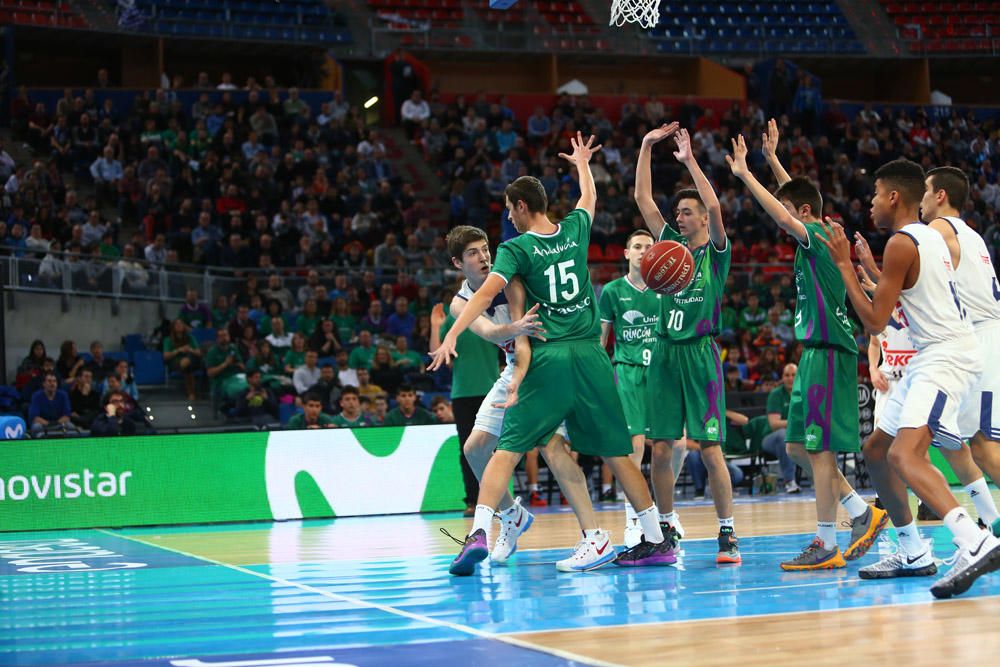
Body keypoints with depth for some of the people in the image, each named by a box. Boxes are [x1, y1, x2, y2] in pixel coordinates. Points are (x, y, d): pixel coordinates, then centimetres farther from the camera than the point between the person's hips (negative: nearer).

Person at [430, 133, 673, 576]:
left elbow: (486, 293, -16)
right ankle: (657, 542, 12)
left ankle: (479, 534, -17)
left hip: (548, 359, -4)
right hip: (590, 355, 4)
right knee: (617, 453, 10)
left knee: (507, 450, -3)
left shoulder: (516, 248, -1)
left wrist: (451, 335, -22)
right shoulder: (574, 231, 11)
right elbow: (590, 198, 33)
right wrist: (582, 162, 52)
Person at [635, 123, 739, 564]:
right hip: (664, 354, 5)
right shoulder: (670, 244, 13)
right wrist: (646, 147, 3)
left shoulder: (716, 251, 1)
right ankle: (668, 529, 15)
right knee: (660, 449, 3)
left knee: (710, 450, -8)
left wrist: (689, 160, -17)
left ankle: (728, 534, -1)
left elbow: (714, 206, -17)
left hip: (700, 355, -5)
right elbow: (642, 198, 9)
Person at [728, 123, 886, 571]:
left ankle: (826, 546, -6)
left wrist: (744, 174, -21)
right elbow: (795, 196, 33)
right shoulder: (815, 236, 15)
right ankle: (863, 514, 17)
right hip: (816, 351, 10)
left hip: (829, 352, -10)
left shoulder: (818, 235, -10)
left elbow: (782, 217, -28)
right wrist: (771, 158, 34)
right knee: (797, 445, 12)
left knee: (819, 448, -8)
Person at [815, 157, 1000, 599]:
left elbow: (875, 321, -12)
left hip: (946, 357, -11)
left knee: (905, 456, -28)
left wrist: (844, 264, -4)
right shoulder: (934, 237, 16)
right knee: (876, 451, 17)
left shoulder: (902, 243, -13)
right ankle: (914, 554, 22)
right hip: (932, 358, 11)